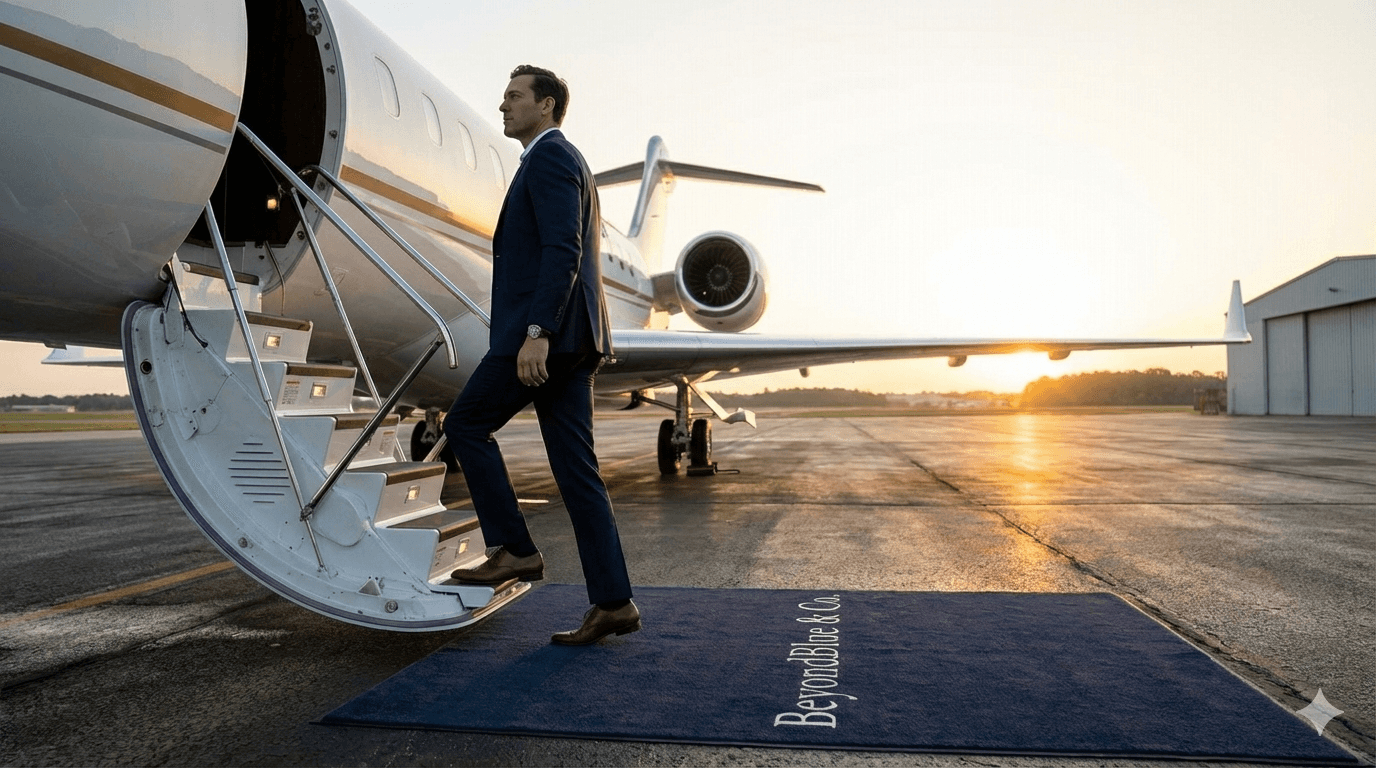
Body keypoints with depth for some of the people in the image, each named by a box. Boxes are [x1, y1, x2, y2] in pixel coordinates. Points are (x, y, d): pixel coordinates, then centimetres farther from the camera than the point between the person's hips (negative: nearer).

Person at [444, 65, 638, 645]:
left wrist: (536, 333, -25)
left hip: (547, 331, -10)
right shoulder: (564, 161, 27)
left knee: (467, 423, 4)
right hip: (570, 337, 10)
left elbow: (562, 251, -18)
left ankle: (513, 550, 6)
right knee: (575, 467, 5)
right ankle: (612, 603, 6)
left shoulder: (549, 156, -5)